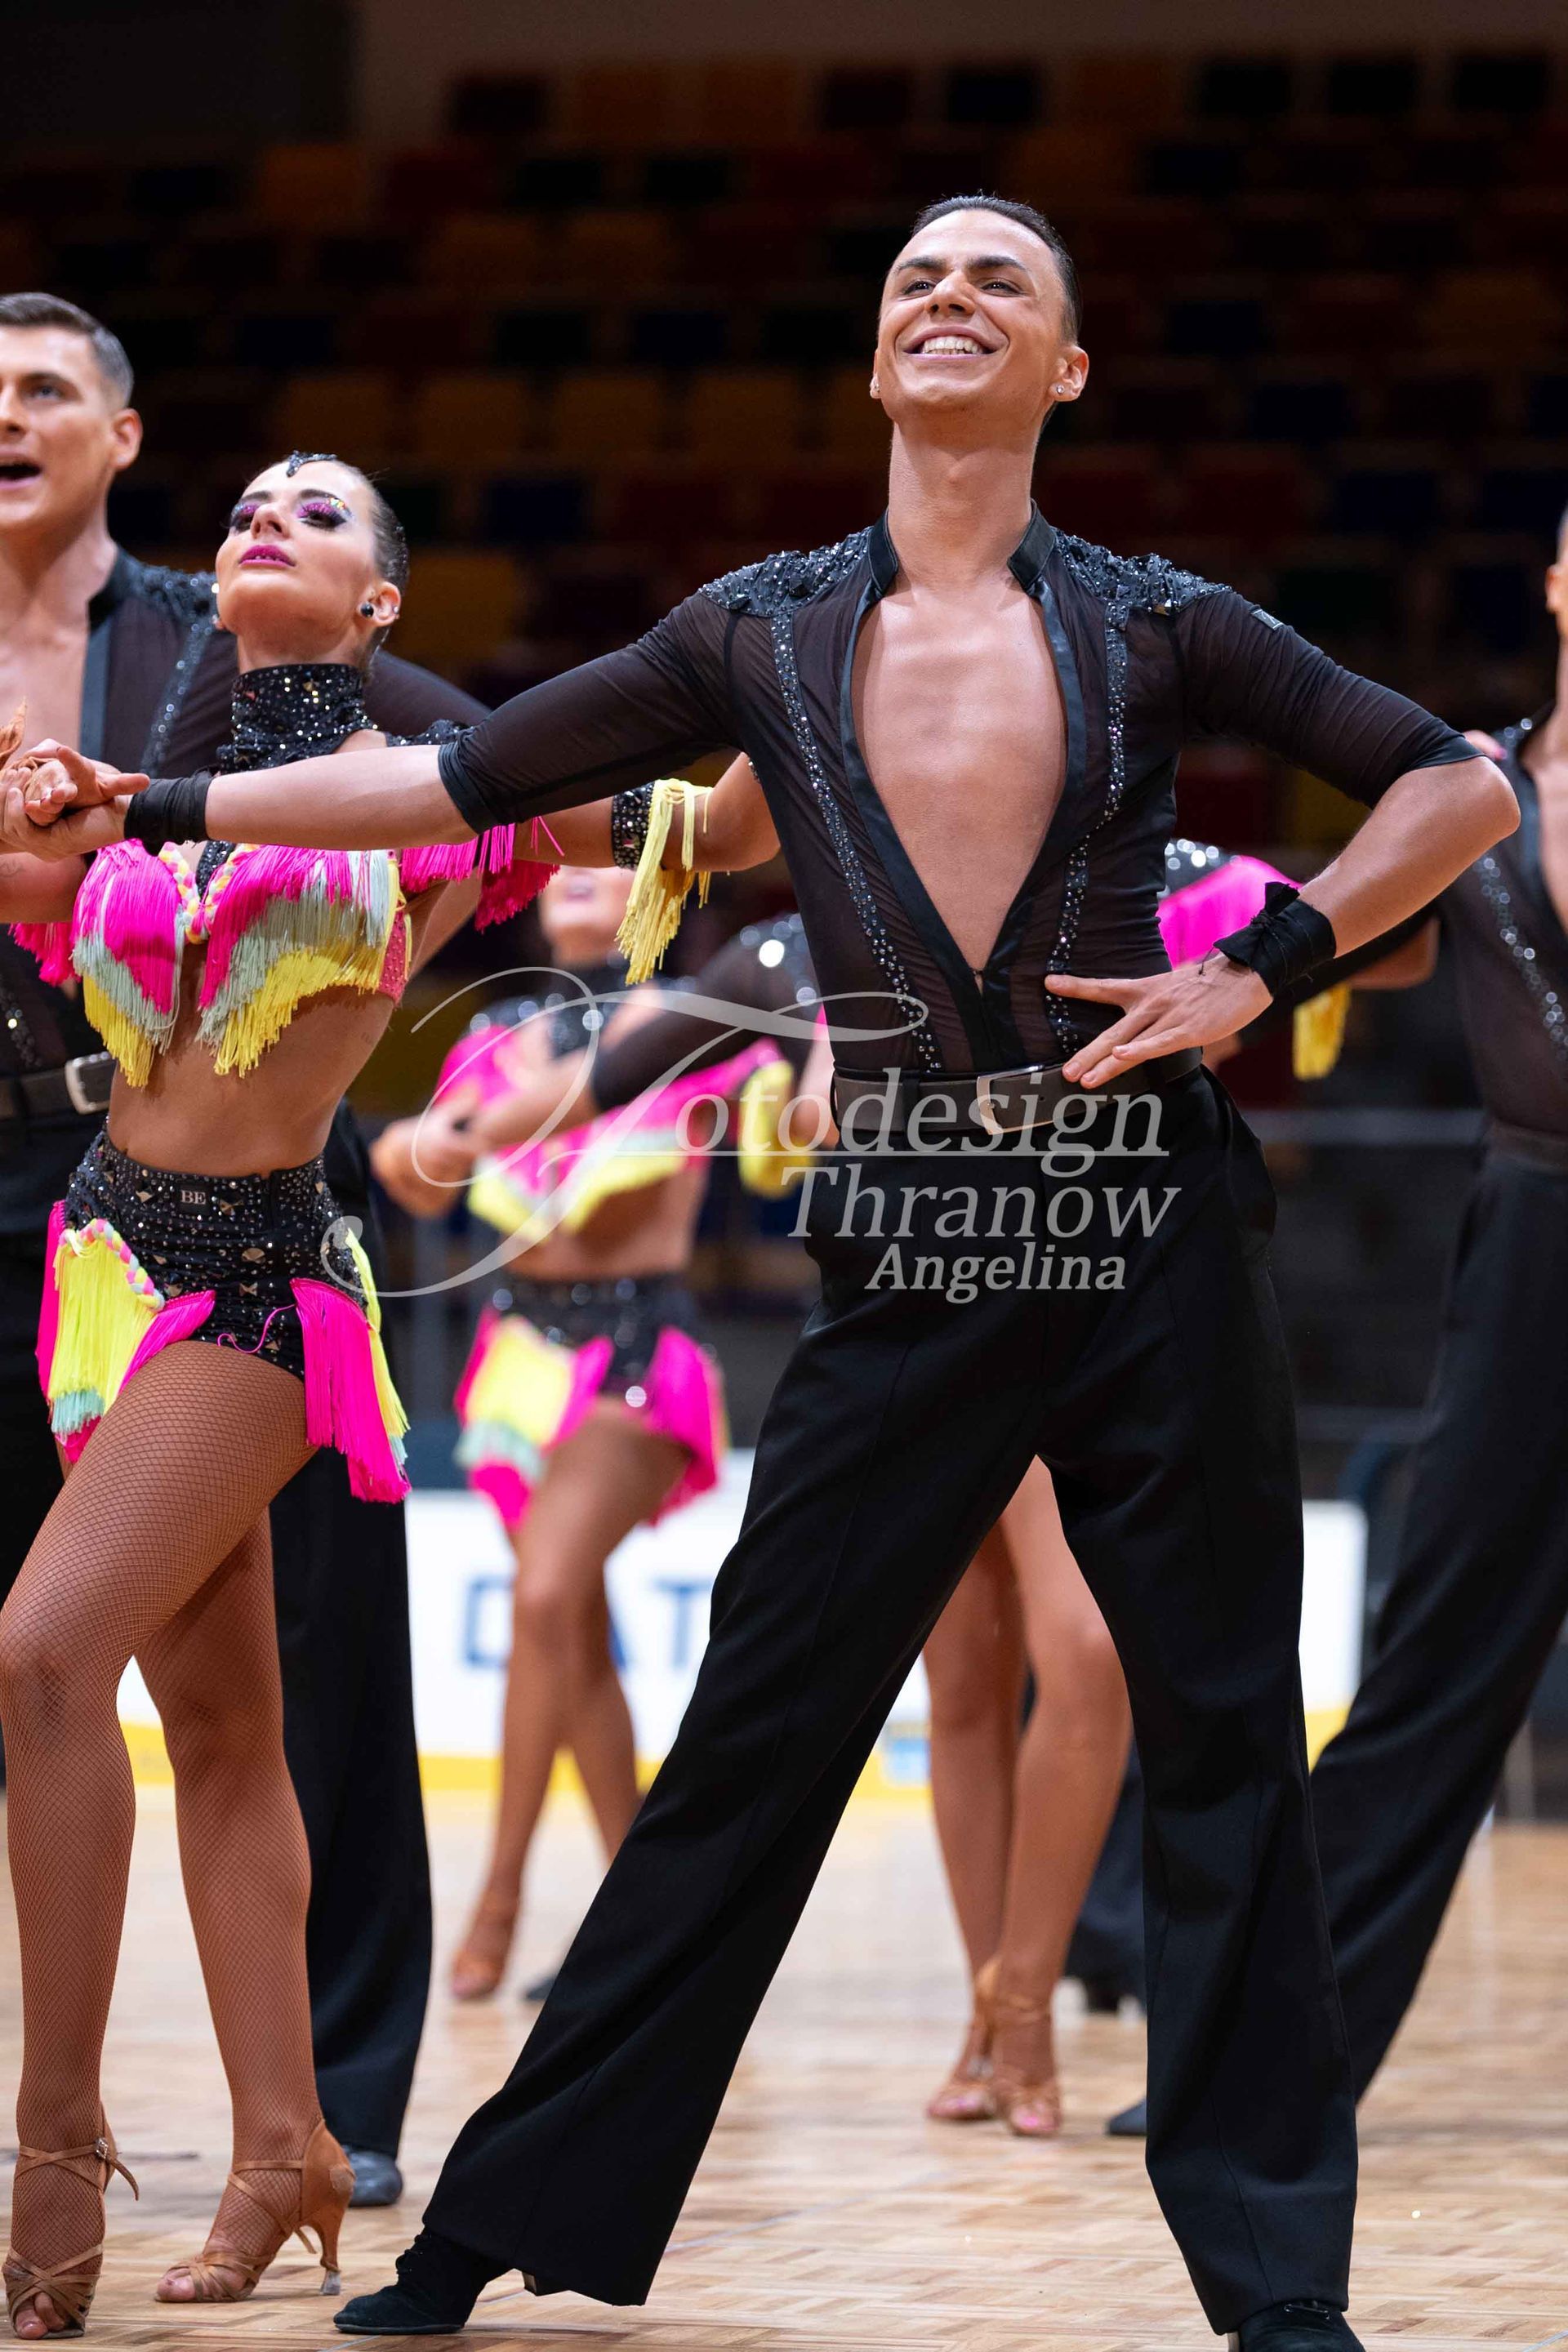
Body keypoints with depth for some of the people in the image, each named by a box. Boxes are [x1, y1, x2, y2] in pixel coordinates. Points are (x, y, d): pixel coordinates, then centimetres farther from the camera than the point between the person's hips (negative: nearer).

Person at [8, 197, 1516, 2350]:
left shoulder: (1156, 624, 4)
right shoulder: (763, 635, 8)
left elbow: (1459, 787, 7)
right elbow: (470, 779, 8)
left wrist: (1265, 970, -4)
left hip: (1153, 1235, -1)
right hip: (911, 1253, 1)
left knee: (1222, 1744, 2)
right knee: (753, 1737, 1)